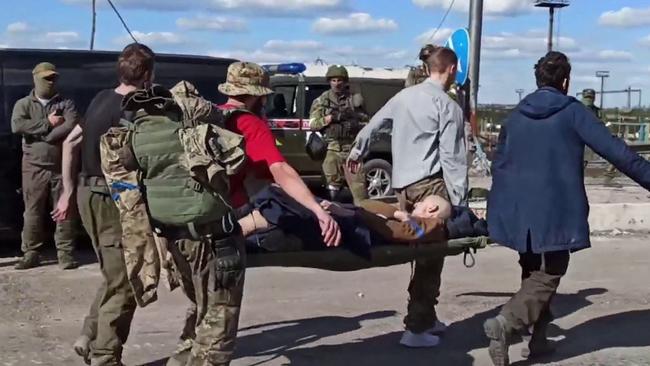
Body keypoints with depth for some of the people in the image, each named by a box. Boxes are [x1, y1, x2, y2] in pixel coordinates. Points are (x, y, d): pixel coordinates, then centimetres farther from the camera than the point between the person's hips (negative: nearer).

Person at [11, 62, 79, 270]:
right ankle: (30, 254, 11)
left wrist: (44, 136, -15)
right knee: (33, 212, 4)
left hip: (61, 167, 0)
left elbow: (73, 126, -12)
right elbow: (17, 126, -12)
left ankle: (65, 253, 7)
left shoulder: (65, 104, 7)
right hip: (34, 168, 0)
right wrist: (47, 123, -12)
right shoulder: (23, 104, 8)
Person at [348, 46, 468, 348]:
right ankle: (417, 327, -3)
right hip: (430, 184, -7)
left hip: (402, 182, 7)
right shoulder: (449, 107, -9)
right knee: (430, 254, -2)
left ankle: (426, 317, 23)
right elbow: (452, 159, -13)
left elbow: (373, 124, 24)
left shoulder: (404, 96, 12)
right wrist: (460, 202, -11)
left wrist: (356, 152, 41)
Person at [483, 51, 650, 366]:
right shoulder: (572, 112, -5)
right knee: (547, 276, -1)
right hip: (555, 212, -6)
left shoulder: (516, 115, 11)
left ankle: (537, 338, 18)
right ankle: (504, 322, -20)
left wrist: (502, 206, 25)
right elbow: (615, 151, -9)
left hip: (519, 211, 6)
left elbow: (498, 164, 15)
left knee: (533, 272, 18)